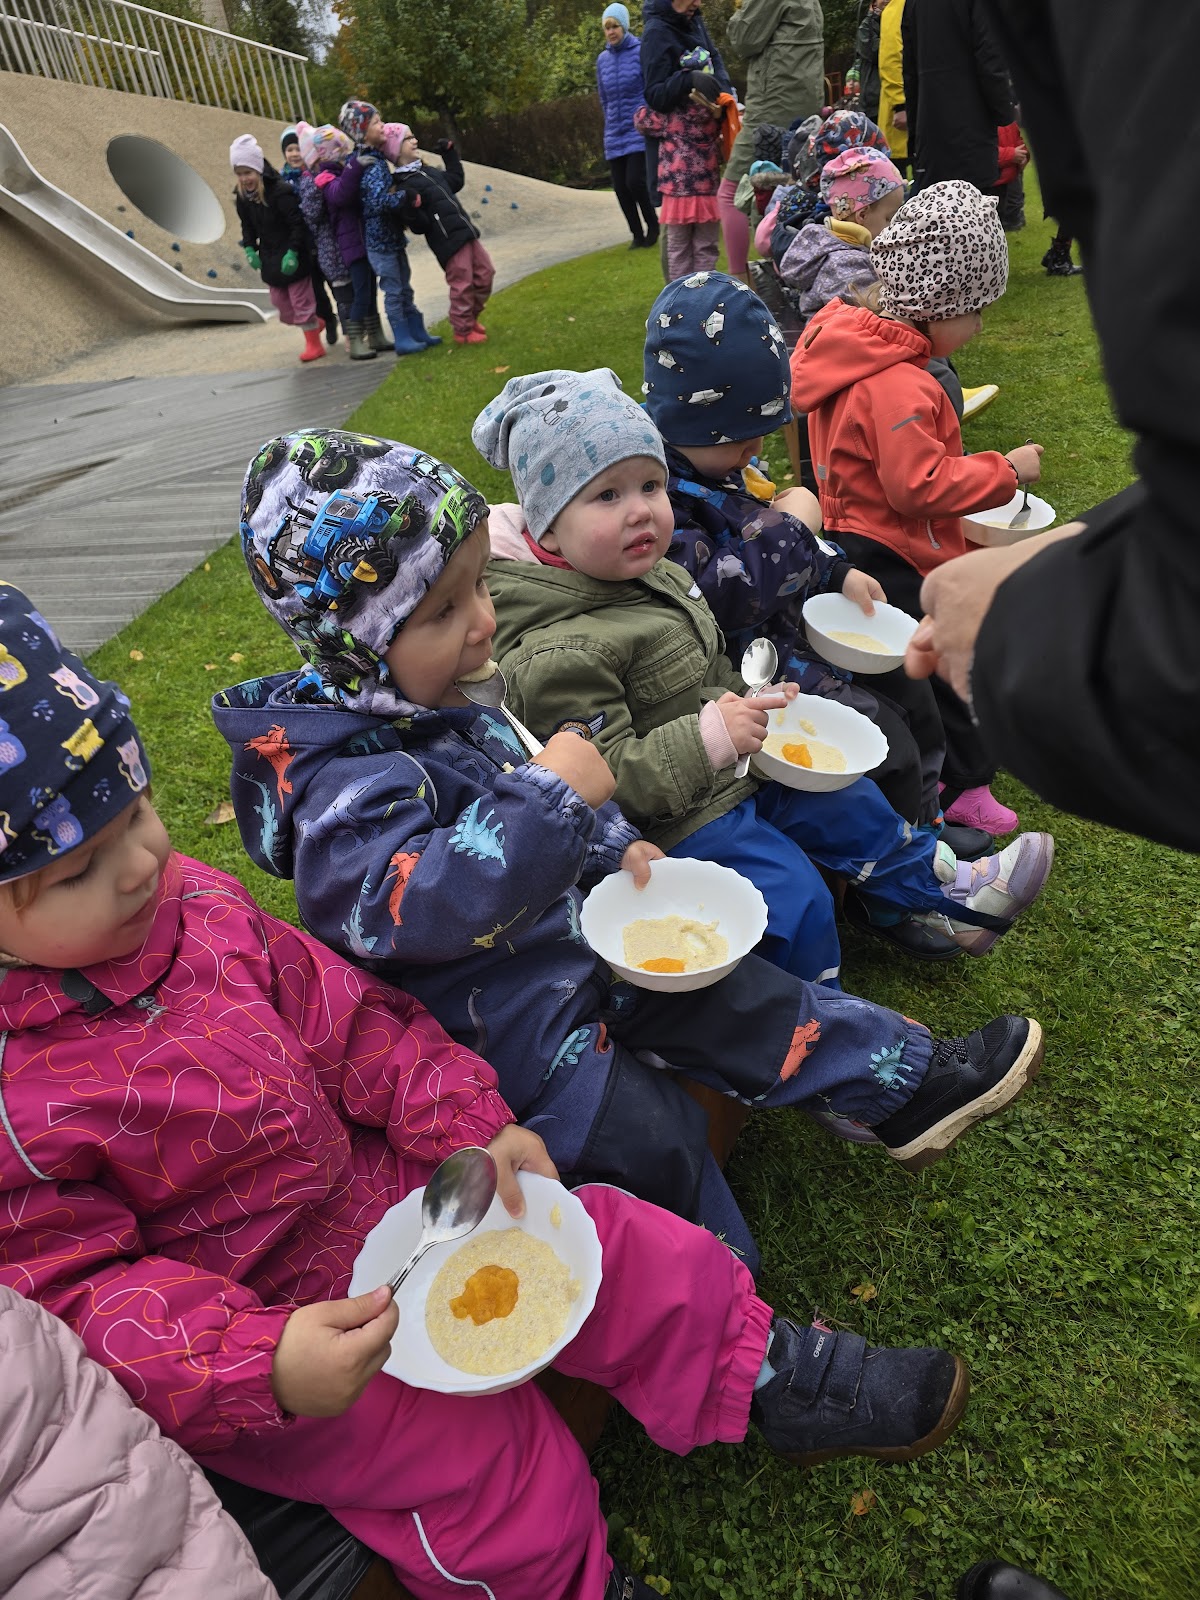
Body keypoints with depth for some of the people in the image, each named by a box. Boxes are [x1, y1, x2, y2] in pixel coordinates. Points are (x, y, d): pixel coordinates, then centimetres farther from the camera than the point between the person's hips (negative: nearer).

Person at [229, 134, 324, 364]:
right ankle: (314, 323, 33)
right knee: (279, 301, 13)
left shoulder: (280, 191, -21)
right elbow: (247, 225, 11)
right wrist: (249, 249, -2)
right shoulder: (242, 196, -1)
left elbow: (298, 224, -21)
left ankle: (314, 343, 13)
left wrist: (292, 253, -25)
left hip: (292, 257, -7)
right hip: (269, 258, 7)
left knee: (301, 300, 0)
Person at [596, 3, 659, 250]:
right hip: (614, 136, 5)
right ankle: (637, 235, 16)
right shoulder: (602, 59, 8)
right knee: (620, 188, 2)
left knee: (635, 181, -16)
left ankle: (653, 225, 8)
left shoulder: (641, 51, -6)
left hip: (639, 131, -5)